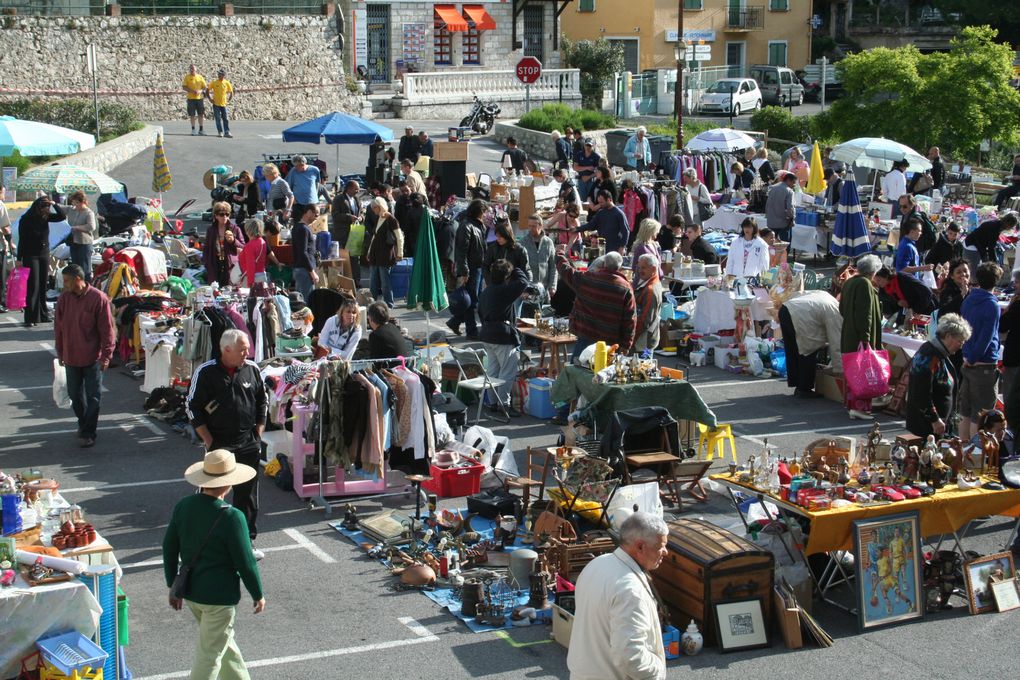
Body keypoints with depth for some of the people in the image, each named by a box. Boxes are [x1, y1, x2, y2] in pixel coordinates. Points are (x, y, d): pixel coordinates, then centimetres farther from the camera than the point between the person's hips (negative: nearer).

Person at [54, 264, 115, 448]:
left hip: (92, 357, -4)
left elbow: (107, 329, -10)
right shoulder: (64, 298, -1)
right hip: (71, 357, 4)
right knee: (75, 394, 15)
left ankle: (88, 433, 8)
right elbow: (58, 327, 9)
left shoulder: (98, 298, -14)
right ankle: (83, 422, 36)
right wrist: (60, 352, 12)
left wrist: (106, 355, -10)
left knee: (92, 397, 1)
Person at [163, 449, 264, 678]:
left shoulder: (183, 506, -4)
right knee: (209, 654, 5)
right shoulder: (231, 517, -23)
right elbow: (245, 562, -16)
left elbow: (169, 547, 4)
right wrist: (258, 595, -1)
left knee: (223, 640, 26)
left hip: (190, 591, 7)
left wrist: (173, 586, 17)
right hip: (219, 597, -7)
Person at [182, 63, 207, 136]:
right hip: (191, 98, -2)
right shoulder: (187, 77, 0)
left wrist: (200, 91, -12)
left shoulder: (200, 77, 7)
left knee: (201, 114, 5)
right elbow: (184, 87, -5)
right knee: (192, 114, -1)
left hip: (200, 97, 2)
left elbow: (204, 87, 9)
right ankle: (193, 130, 6)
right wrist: (192, 91, -18)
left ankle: (201, 129, 15)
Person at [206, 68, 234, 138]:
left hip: (224, 104, 1)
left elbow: (231, 93, 12)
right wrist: (210, 99, -3)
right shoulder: (214, 82, -2)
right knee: (218, 119, 0)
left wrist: (228, 100, 3)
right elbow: (207, 91, 4)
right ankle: (220, 132, 4)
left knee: (225, 119, -1)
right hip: (216, 104, -1)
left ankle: (227, 132, 1)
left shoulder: (227, 83, 1)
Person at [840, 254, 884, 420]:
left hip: (848, 336, 9)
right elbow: (865, 313, -21)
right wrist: (866, 338, -23)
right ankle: (860, 406, -5)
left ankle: (852, 404, 20)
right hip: (860, 337, -9)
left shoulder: (849, 283, 11)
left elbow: (842, 309, 20)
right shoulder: (865, 285, -16)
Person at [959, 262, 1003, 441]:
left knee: (966, 414, 13)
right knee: (979, 417, -2)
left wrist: (968, 358, 15)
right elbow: (986, 337, -16)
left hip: (969, 364, 7)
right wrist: (972, 359, -7)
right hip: (985, 365, -7)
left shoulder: (968, 300, 7)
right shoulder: (991, 305, -15)